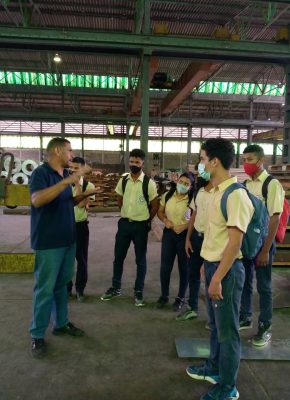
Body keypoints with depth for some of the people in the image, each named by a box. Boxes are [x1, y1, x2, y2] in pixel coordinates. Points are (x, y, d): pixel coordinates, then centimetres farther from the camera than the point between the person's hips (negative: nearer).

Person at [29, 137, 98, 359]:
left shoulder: (65, 174, 10)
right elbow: (37, 200, -32)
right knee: (45, 289, 2)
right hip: (49, 242, -8)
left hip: (67, 239, 8)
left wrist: (83, 196, 3)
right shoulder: (41, 172, -14)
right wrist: (68, 181, -37)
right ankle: (37, 335, 18)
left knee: (62, 284, 18)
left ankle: (61, 323, 33)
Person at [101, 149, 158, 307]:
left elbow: (155, 206, -5)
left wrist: (146, 220, 3)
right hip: (124, 223, 4)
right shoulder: (123, 181, 0)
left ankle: (138, 292, 25)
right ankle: (115, 288, 31)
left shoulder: (149, 183, -12)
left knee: (140, 260, 9)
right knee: (118, 257, 13)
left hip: (141, 226, -4)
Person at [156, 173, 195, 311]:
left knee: (184, 267, 10)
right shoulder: (167, 195, 0)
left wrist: (184, 226, -21)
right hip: (168, 233, 3)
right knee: (165, 266, 8)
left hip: (185, 235, -3)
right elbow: (160, 212, 9)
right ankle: (164, 295, 28)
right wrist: (165, 220, -9)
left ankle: (180, 297, 27)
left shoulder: (193, 200, -12)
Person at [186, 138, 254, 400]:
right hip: (213, 264, 9)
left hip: (226, 269, -9)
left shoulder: (235, 195, -21)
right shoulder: (218, 192, 8)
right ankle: (214, 369, 43)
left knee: (227, 330, 8)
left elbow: (235, 242, -23)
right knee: (215, 324, 23)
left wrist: (218, 277, -21)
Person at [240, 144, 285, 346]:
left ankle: (265, 327, 24)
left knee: (263, 286, 7)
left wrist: (265, 250, -15)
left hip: (263, 240, -5)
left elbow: (274, 219, -14)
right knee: (244, 282, 16)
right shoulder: (244, 184, 4)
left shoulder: (272, 185, -12)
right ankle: (245, 318, 36)